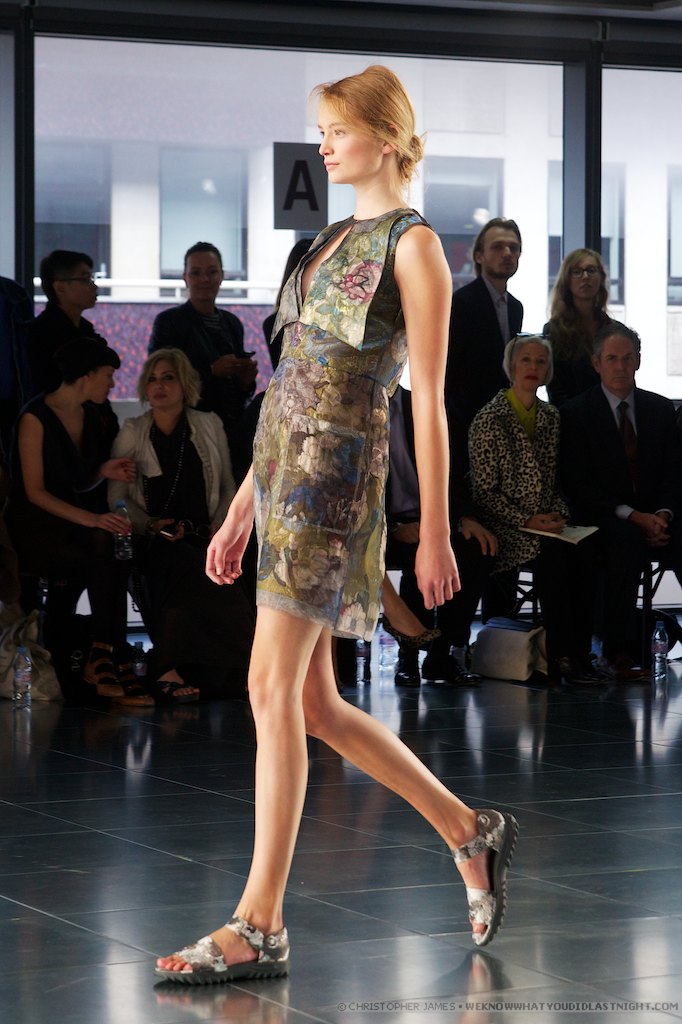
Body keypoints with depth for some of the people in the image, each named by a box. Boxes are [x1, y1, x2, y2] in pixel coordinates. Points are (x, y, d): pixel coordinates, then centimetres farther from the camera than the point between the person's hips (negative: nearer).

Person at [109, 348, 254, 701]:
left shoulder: (209, 426, 13)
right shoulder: (132, 433, 8)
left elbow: (228, 487, 17)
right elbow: (116, 496, 4)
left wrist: (221, 523, -1)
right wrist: (151, 526, -11)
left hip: (203, 536, 2)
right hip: (152, 539, -2)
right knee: (182, 561, -36)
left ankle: (167, 669, -30)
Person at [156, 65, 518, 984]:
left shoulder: (412, 244, -5)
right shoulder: (335, 242, 19)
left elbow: (428, 398, -8)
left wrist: (435, 532, -11)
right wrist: (241, 510, 19)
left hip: (338, 473, -9)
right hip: (284, 471, 9)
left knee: (274, 689, -12)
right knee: (315, 705, 10)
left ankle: (260, 925, -10)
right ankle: (471, 832, 25)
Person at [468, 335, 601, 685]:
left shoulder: (550, 417, 15)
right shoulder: (489, 419, -3)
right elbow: (484, 491, -7)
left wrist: (558, 516, -2)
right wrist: (526, 521, -15)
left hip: (547, 523, 5)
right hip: (503, 525, -5)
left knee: (583, 551, -27)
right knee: (552, 553, -33)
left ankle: (578, 653, -27)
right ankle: (561, 655, -27)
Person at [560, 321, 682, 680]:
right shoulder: (575, 414, 0)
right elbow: (579, 486, -7)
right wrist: (632, 516, -17)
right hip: (602, 523, -4)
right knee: (626, 541, -38)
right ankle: (618, 650, -34)